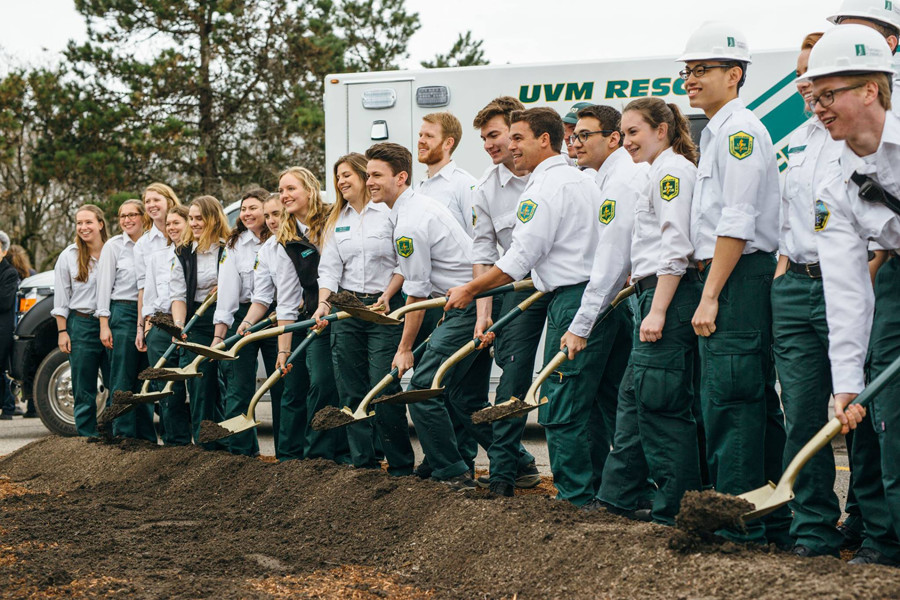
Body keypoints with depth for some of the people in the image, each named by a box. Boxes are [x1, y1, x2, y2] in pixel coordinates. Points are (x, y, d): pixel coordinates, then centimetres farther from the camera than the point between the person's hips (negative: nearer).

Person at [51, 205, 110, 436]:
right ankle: (87, 436, 9)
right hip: (81, 325, 0)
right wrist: (62, 331, -2)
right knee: (84, 389, 3)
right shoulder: (68, 256, 5)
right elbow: (61, 299, 5)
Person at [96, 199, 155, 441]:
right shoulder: (113, 246, 2)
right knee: (123, 381, -4)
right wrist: (104, 325, -7)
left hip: (149, 316, 3)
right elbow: (104, 286, -1)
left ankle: (146, 436, 11)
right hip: (122, 313, -3)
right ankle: (124, 435, -1)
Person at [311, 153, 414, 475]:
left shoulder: (388, 212, -2)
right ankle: (363, 464, 10)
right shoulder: (337, 221, 14)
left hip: (383, 308, -5)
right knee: (352, 392, 3)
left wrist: (387, 295, -15)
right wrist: (324, 304, -8)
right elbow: (330, 267, 7)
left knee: (383, 388, -10)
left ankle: (401, 465, -1)